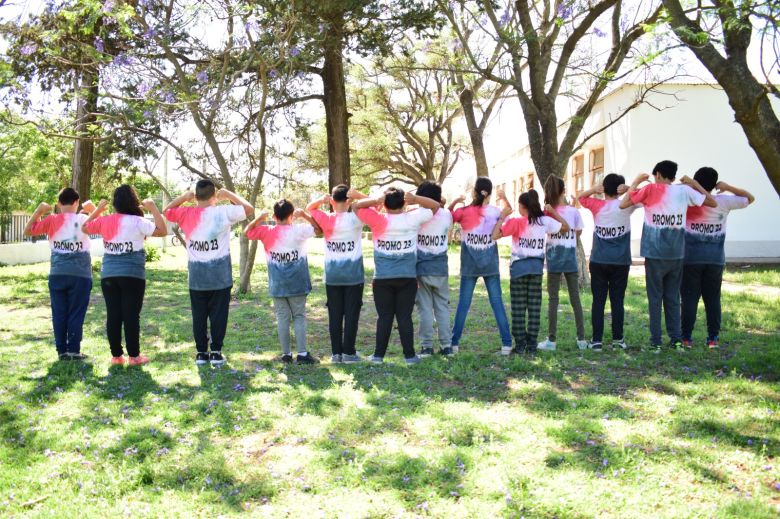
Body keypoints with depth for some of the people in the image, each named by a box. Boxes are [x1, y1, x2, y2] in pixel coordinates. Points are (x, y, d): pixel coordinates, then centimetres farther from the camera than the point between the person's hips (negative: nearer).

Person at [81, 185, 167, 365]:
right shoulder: (137, 222, -9)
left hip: (108, 276, 4)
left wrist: (97, 210, 26)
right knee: (132, 315, 1)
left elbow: (84, 228, 22)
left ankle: (116, 355, 13)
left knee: (113, 315, 8)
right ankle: (134, 356, 5)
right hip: (132, 276, -4)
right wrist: (153, 209, -5)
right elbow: (162, 231, -11)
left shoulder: (104, 221, 5)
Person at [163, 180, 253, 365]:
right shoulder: (224, 212, -10)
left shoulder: (186, 214, -3)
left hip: (196, 276, 2)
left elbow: (166, 211, 16)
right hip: (220, 275, -2)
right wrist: (228, 195, 4)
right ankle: (216, 352, 7)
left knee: (199, 315, 10)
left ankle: (201, 352, 14)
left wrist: (184, 197, 11)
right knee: (218, 314, 5)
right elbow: (249, 209, 0)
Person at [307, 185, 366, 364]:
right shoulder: (356, 219, -10)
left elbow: (309, 208, 15)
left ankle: (336, 353, 9)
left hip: (332, 276, 3)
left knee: (334, 314, 7)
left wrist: (321, 200, -4)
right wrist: (359, 195, -11)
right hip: (353, 275, -2)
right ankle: (348, 352, 5)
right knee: (351, 314, 3)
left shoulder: (326, 220, -2)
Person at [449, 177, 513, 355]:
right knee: (497, 302, 5)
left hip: (469, 265, -1)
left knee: (463, 303, 7)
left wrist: (455, 202, -2)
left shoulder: (464, 211, -9)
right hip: (490, 264, 1)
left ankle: (454, 342, 11)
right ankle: (506, 343, 3)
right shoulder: (495, 211, -5)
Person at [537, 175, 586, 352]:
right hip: (571, 259, 1)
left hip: (554, 260, -1)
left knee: (553, 299, 4)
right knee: (575, 298, 10)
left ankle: (551, 340, 4)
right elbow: (578, 233, 8)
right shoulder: (573, 211, -3)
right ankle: (581, 339, 14)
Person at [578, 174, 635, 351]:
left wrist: (594, 189, -1)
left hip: (598, 262, 0)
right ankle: (618, 339, 12)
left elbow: (581, 197, 16)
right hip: (620, 262, 0)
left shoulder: (597, 206, -2)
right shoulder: (626, 206, -5)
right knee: (617, 301, 6)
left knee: (598, 301, 2)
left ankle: (597, 340, 2)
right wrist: (629, 189, -6)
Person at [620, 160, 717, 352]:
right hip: (676, 254, 3)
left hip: (655, 254, -3)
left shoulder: (650, 189, -7)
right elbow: (713, 203, 12)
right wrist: (694, 184, 16)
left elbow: (623, 204, -3)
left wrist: (636, 182, 6)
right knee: (673, 298, 13)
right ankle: (676, 339, 14)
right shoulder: (685, 190, 2)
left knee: (655, 298, 4)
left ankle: (655, 342, 5)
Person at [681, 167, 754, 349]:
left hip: (691, 258, -1)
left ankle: (686, 337, 4)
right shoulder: (723, 201, -2)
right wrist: (728, 188, 4)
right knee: (713, 298, 9)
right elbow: (750, 198, 11)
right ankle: (713, 338, 12)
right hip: (715, 259, 2)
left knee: (689, 297, 3)